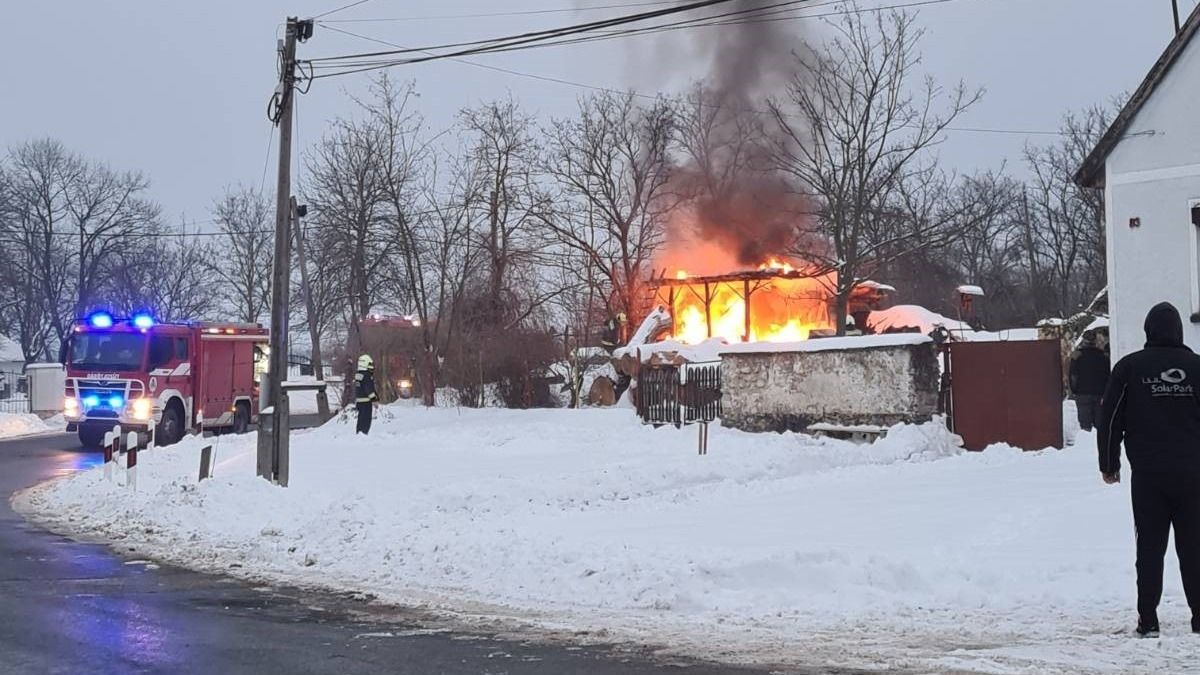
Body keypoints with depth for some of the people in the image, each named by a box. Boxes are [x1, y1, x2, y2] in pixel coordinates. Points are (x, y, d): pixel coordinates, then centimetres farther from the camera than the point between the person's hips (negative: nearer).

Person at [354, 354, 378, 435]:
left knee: (361, 419, 16)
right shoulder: (367, 376, -16)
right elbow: (369, 389, -21)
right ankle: (364, 433, -10)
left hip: (358, 400, 9)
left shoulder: (357, 375, 13)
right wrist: (374, 399, -18)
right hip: (366, 401, -9)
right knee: (366, 420, -6)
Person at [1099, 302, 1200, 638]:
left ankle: (1148, 620, 2)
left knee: (1150, 546, 3)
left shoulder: (1129, 367, -2)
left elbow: (1111, 420, 0)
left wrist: (1109, 464, 9)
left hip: (1148, 474, -1)